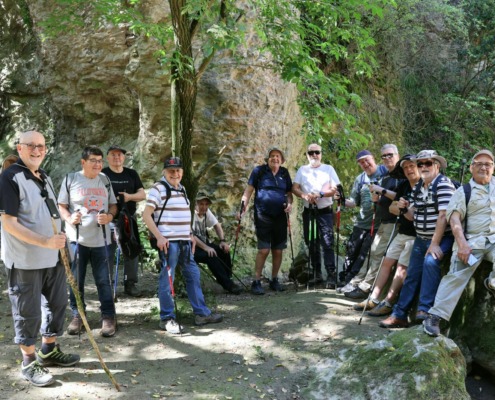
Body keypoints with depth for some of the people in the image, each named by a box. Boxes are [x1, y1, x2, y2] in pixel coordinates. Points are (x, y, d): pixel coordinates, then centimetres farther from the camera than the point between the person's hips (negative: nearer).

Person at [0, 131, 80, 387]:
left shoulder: (45, 177, 12)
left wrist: (58, 245, 14)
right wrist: (44, 242, -28)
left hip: (52, 257, 8)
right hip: (25, 260, -8)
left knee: (57, 304, 17)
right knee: (28, 312, 4)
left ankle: (49, 351, 35)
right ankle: (29, 362, 19)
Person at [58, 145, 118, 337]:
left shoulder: (105, 180, 9)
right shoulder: (70, 179, -1)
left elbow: (113, 205, 14)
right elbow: (61, 206, 2)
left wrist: (109, 216, -8)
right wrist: (69, 218, -17)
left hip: (100, 239, 2)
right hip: (77, 238, -2)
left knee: (103, 280, 5)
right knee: (76, 280, 6)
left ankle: (108, 316, 14)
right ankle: (77, 316, 21)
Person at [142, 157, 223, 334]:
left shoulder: (182, 189, 16)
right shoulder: (158, 189, -8)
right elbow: (146, 215, -13)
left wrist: (191, 235, 19)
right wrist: (159, 237, -19)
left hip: (184, 241, 8)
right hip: (168, 241, -8)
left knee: (193, 275, 11)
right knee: (167, 278, -2)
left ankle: (201, 313, 20)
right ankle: (167, 318, 8)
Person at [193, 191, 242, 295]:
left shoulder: (206, 212, 0)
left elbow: (217, 225, 12)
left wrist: (223, 241, -4)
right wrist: (206, 248, -35)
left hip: (204, 242, 7)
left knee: (224, 251, -13)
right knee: (210, 255, -30)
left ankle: (227, 280, -3)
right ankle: (228, 285, -24)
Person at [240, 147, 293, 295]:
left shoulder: (284, 173, 12)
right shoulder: (259, 171, 1)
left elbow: (289, 192, 17)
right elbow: (249, 189, -1)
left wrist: (289, 203, -3)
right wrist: (244, 205, -14)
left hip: (280, 216, 4)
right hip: (263, 216, -4)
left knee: (278, 250, 7)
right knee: (264, 250, -9)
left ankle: (274, 280, 21)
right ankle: (256, 282, 1)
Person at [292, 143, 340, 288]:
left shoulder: (328, 169, 5)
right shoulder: (302, 170, 11)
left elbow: (335, 189, -3)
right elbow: (294, 188, 1)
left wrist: (320, 194, -19)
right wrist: (304, 195, -18)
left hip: (325, 211, -3)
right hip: (308, 211, 3)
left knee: (327, 244, -10)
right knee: (312, 244, 8)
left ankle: (331, 276, -10)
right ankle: (317, 274, 17)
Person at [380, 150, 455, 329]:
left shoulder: (443, 184, -13)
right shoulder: (417, 187, 9)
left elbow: (443, 216, -20)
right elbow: (412, 216, 12)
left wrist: (435, 244, -23)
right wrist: (405, 208, -11)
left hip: (442, 238, -7)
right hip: (421, 239, 7)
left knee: (430, 261, -32)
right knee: (412, 275, 6)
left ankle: (425, 309, -27)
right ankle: (399, 315, 13)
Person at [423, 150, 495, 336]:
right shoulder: (464, 191, 7)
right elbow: (454, 217, -4)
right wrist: (462, 244, -18)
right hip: (473, 241, -2)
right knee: (456, 276, -16)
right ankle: (434, 316, -15)